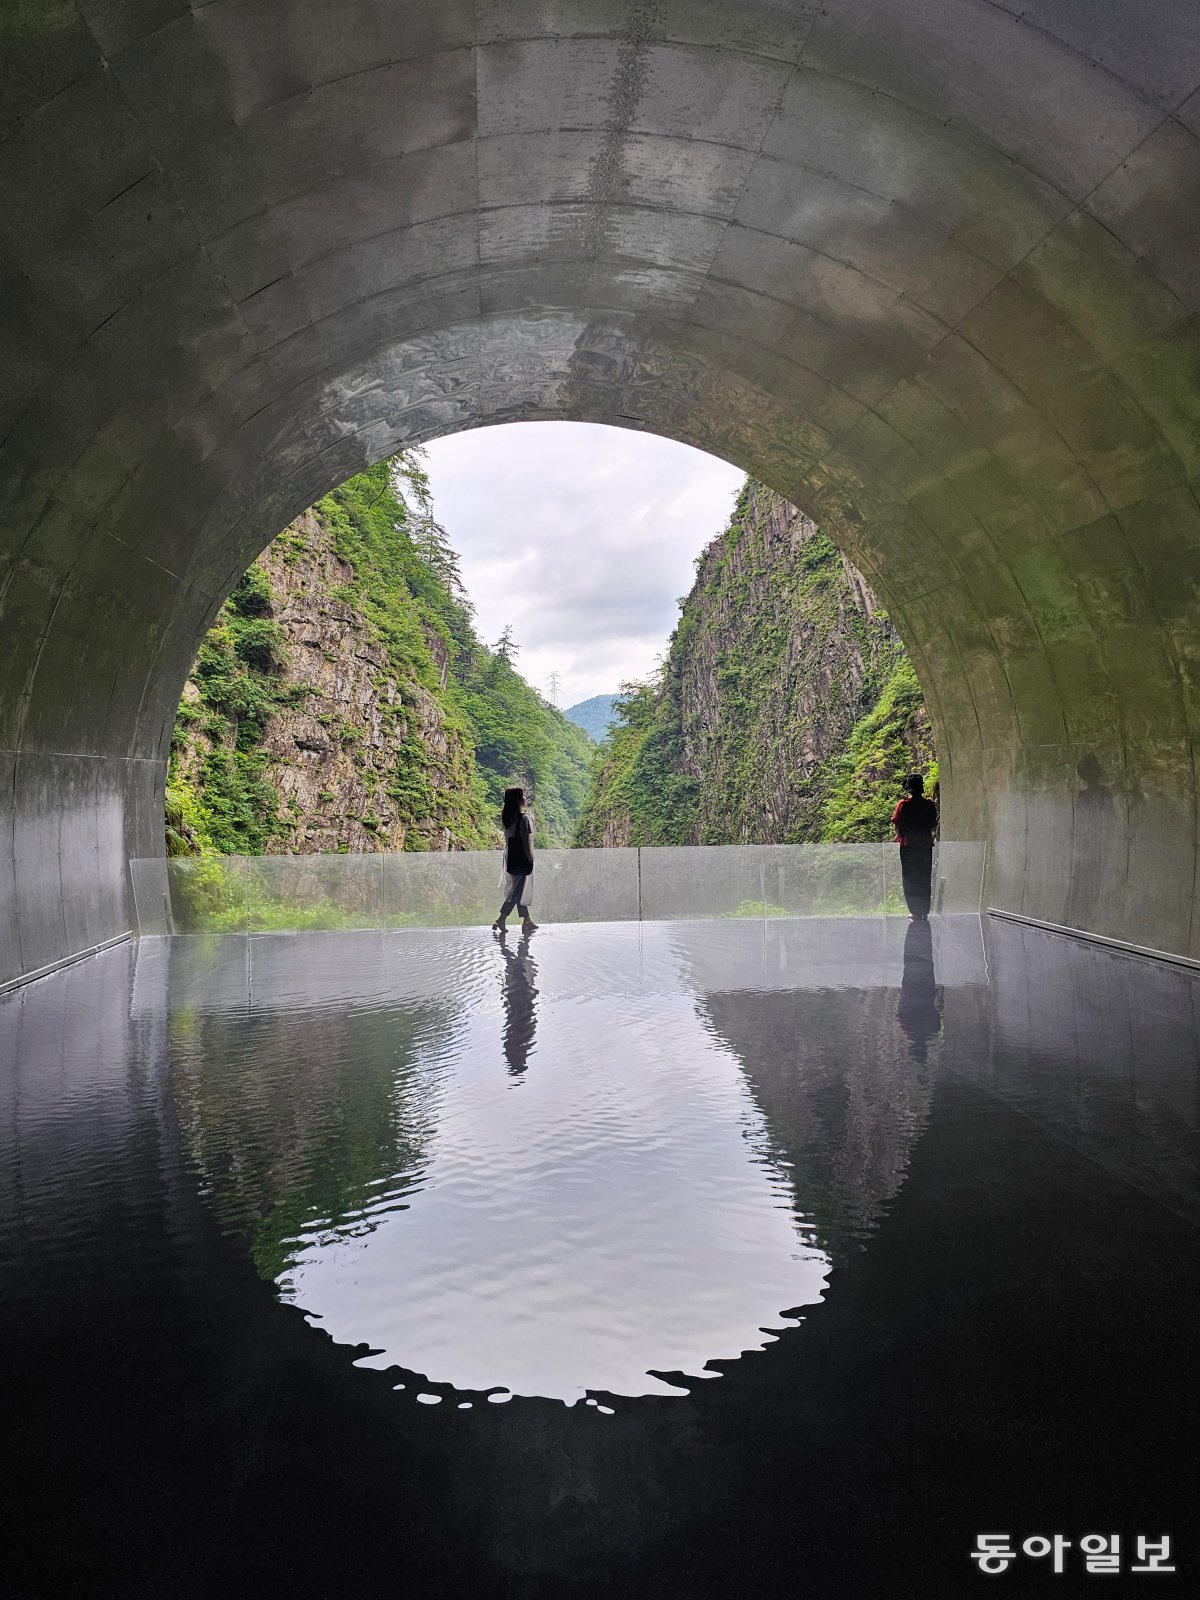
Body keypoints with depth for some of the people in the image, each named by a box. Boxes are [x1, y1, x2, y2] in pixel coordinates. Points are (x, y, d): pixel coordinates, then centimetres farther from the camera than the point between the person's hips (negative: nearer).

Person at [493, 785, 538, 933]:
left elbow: (508, 839, 10)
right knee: (517, 890, -3)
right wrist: (531, 860, -10)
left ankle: (527, 921, 22)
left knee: (519, 890, 14)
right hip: (521, 859, -8)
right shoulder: (523, 818, -17)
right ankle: (501, 919, -8)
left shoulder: (507, 817, 7)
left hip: (510, 858, 8)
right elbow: (525, 842, -17)